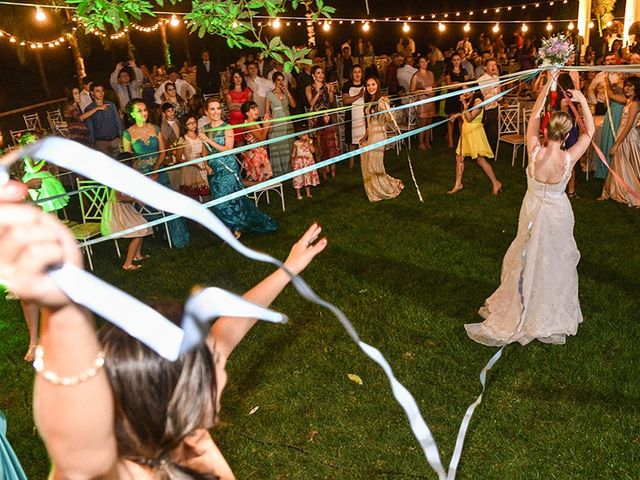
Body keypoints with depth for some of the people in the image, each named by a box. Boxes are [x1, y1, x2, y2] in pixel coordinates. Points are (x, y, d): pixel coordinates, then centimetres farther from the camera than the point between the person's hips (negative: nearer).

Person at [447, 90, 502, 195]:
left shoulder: (478, 102, -16)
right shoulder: (468, 101, 8)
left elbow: (470, 118, -24)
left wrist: (464, 103, -24)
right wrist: (457, 115, 3)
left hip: (475, 131, -9)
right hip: (465, 131, 9)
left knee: (480, 159, -6)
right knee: (459, 157, 9)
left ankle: (496, 183, 4)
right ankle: (458, 184, 18)